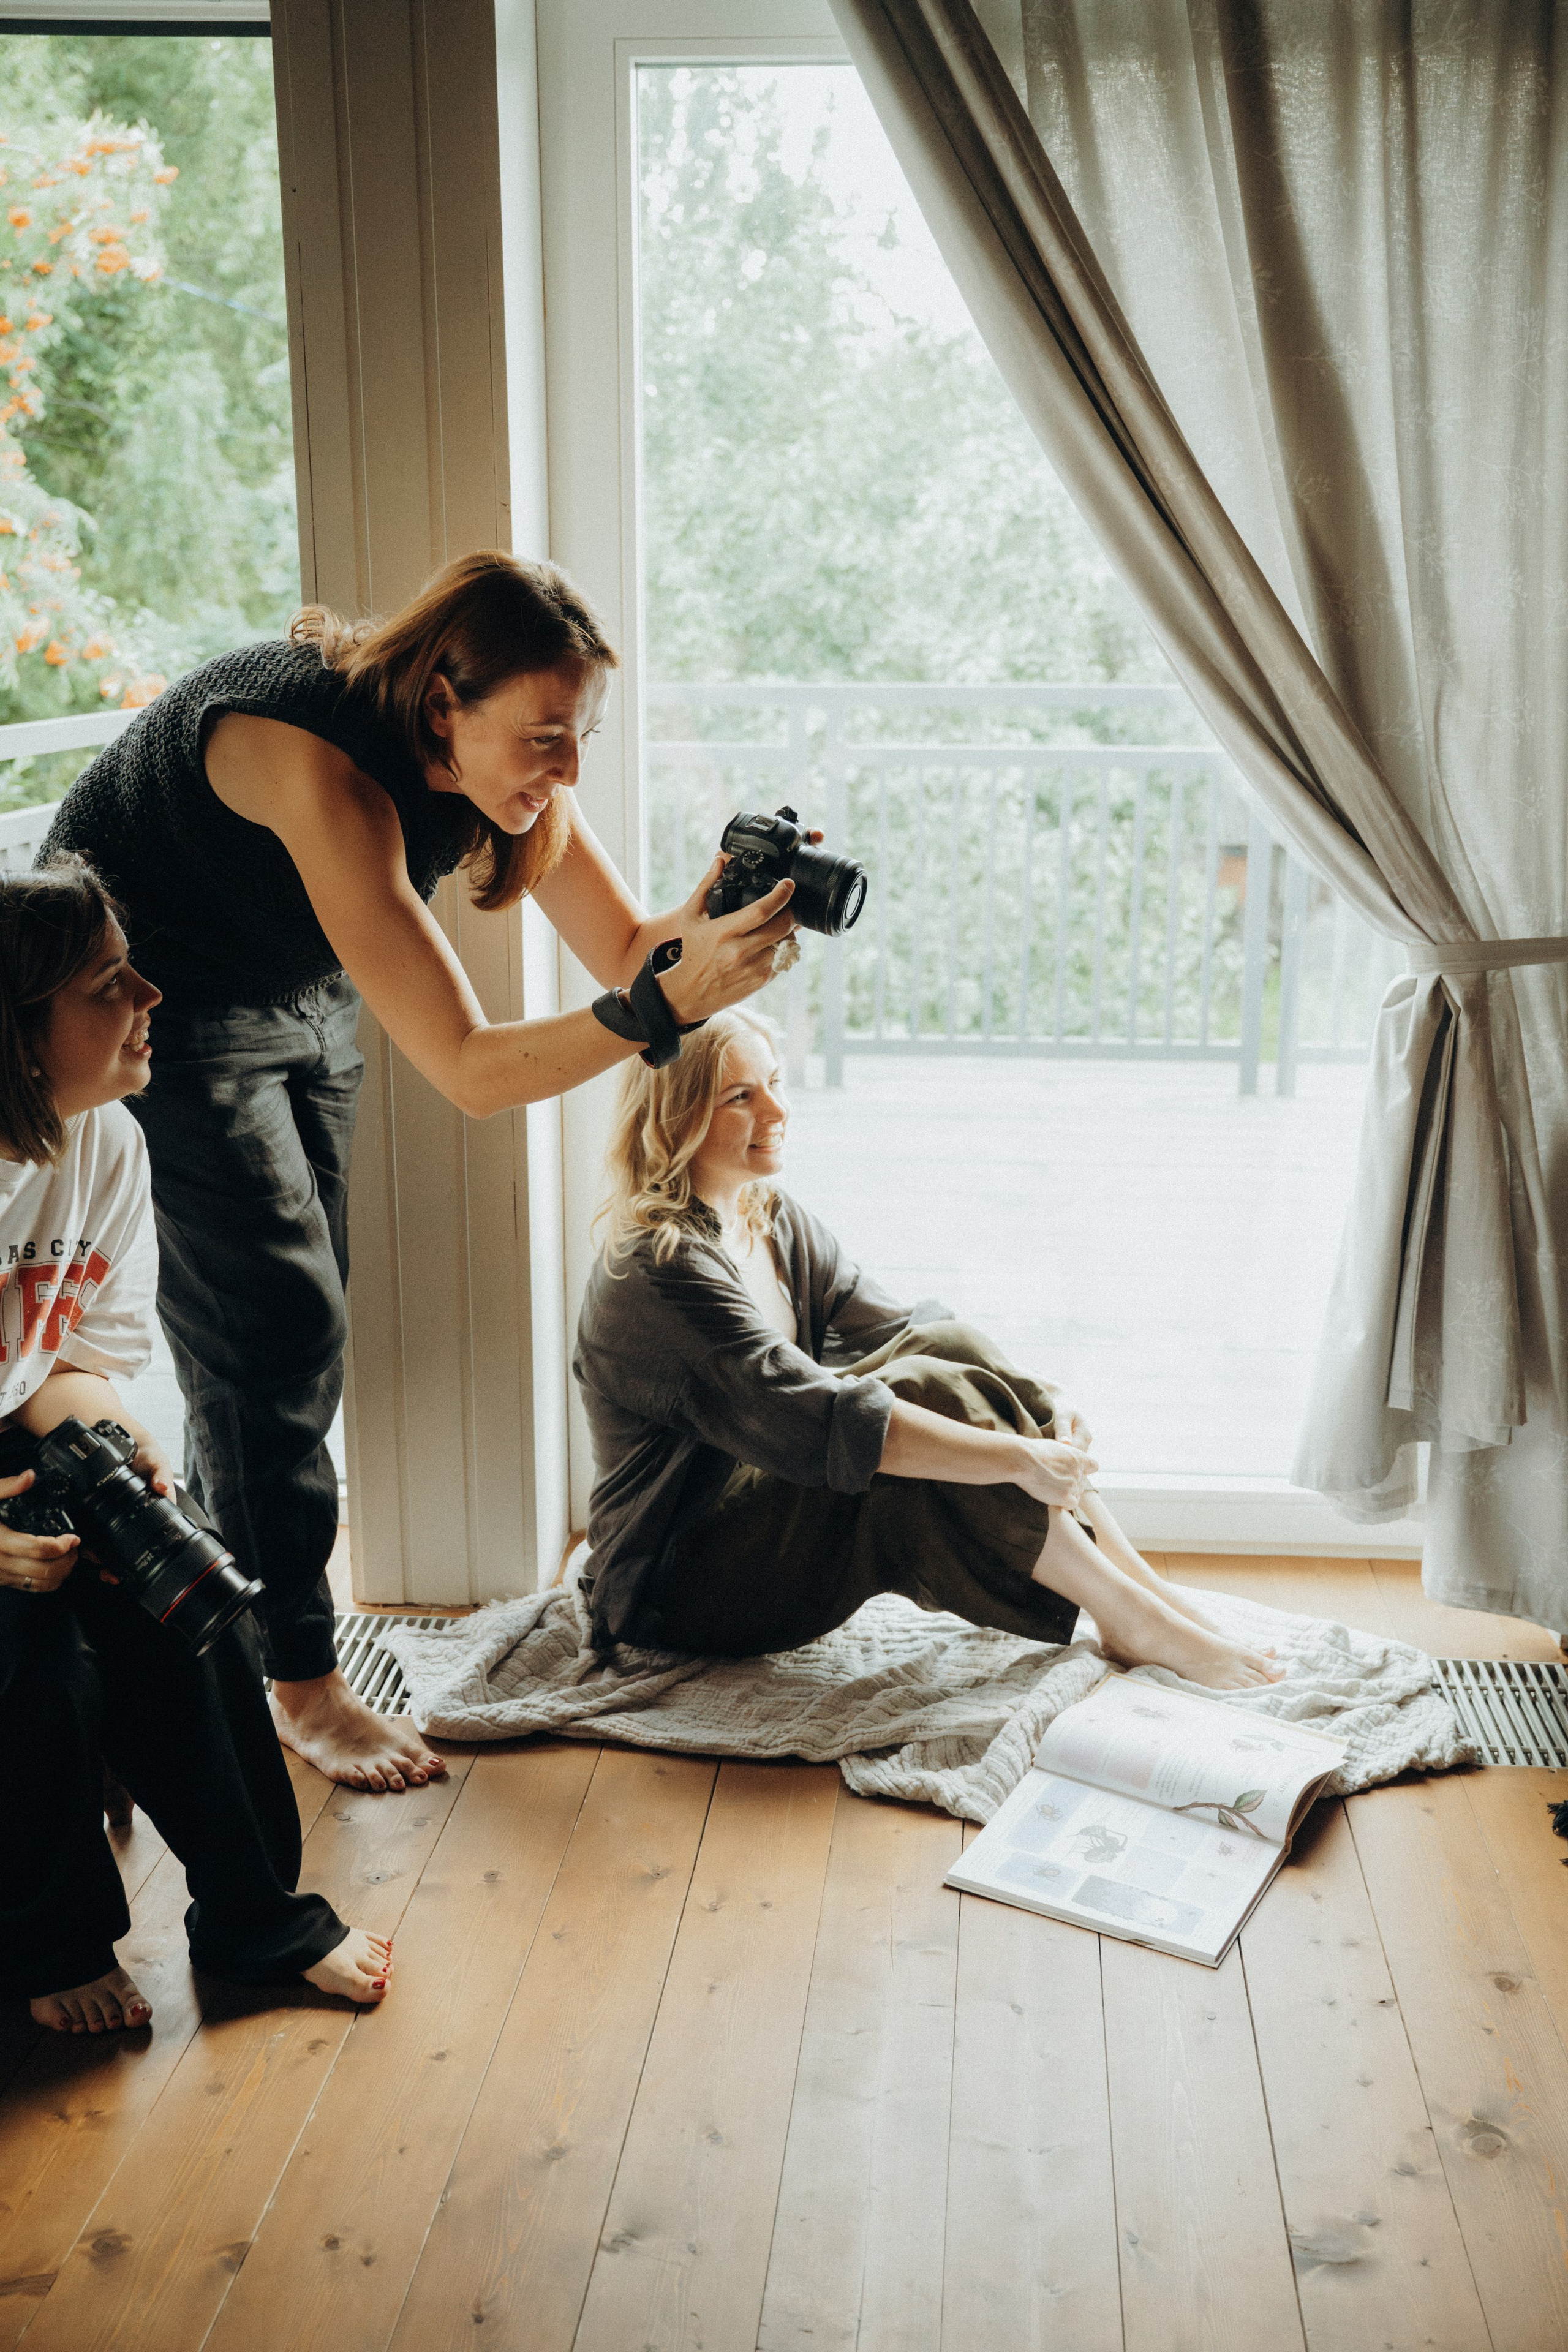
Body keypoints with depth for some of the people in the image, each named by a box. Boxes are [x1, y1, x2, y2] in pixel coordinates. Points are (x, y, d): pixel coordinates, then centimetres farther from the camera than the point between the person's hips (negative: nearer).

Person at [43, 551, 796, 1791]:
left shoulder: (499, 757, -17)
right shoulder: (321, 760, -40)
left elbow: (623, 950, -14)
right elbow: (467, 1067, -43)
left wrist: (708, 914, -35)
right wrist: (671, 1002, -53)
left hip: (296, 1006, 8)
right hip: (148, 1016, -7)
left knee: (296, 1329, 10)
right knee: (272, 1330, -9)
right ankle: (298, 1683, 5)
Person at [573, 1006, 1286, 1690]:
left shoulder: (774, 1220, 7)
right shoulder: (660, 1271, -23)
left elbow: (894, 1328, -1)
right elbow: (815, 1421, -31)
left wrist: (1036, 1403, -17)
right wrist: (1016, 1458, -33)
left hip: (766, 1516, 8)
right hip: (673, 1588, -8)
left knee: (948, 1347, -12)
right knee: (930, 1396, -25)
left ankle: (1145, 1585, -10)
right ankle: (1136, 1626, -17)